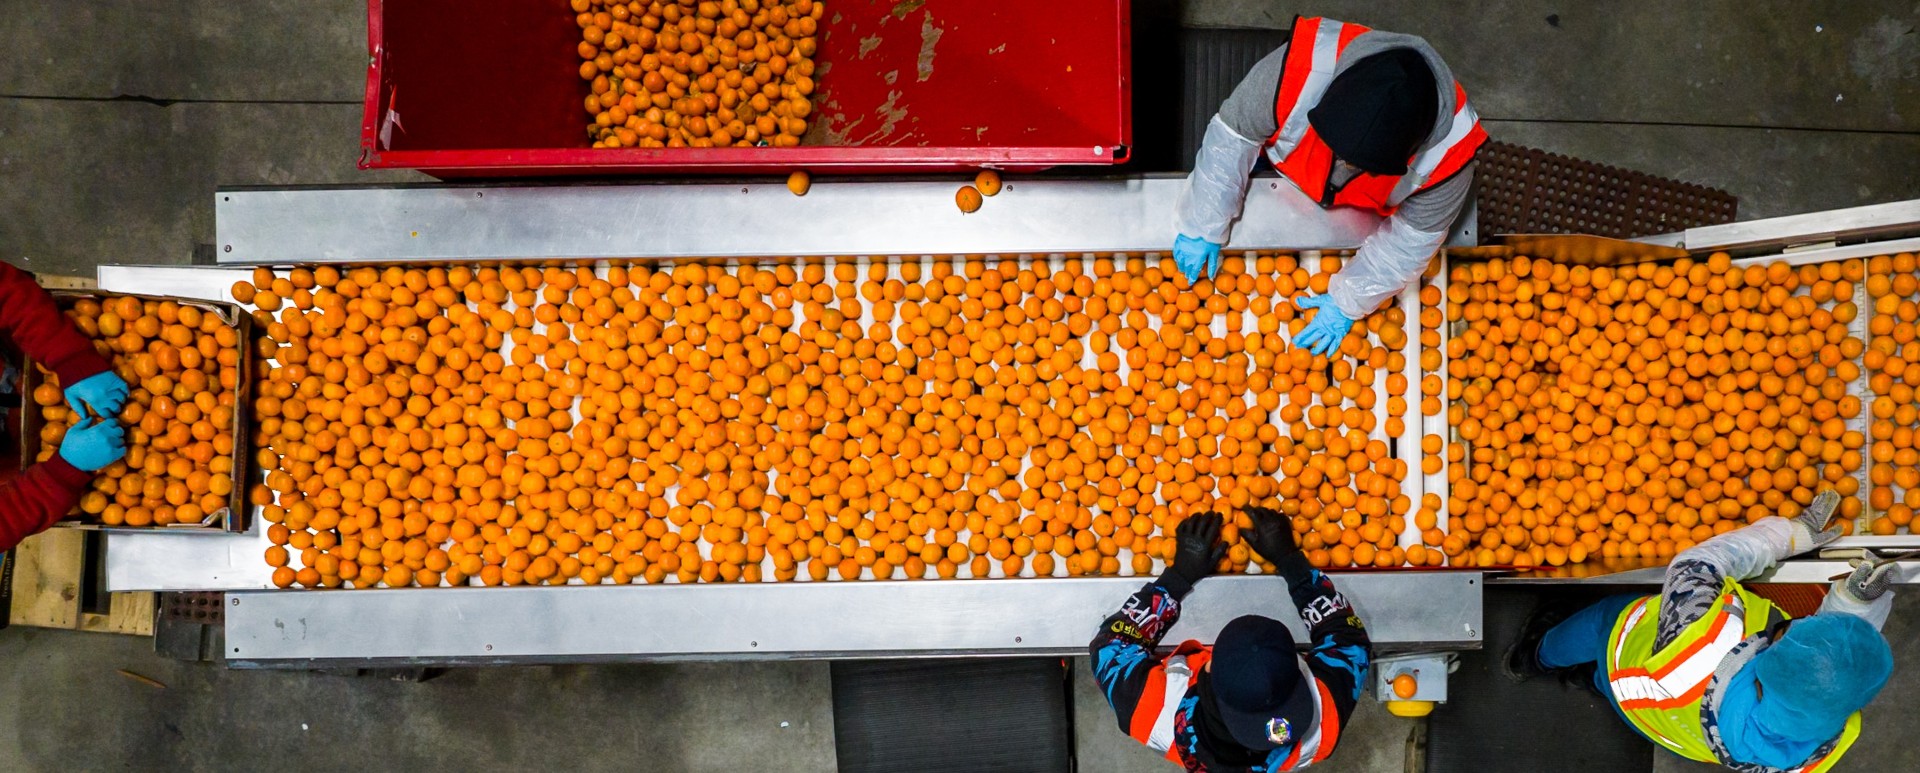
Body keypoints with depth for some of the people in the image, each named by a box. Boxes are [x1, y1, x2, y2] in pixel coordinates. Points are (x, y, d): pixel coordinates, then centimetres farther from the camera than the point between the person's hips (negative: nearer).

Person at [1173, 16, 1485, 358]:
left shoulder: (1448, 151, -44)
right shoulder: (1301, 70, -47)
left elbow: (1412, 238, -26)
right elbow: (1232, 137, -30)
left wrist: (1347, 302, -19)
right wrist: (1204, 228, -21)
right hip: (1288, 172, 1)